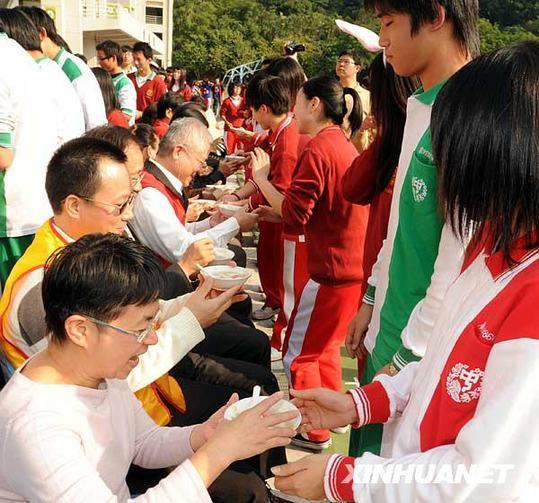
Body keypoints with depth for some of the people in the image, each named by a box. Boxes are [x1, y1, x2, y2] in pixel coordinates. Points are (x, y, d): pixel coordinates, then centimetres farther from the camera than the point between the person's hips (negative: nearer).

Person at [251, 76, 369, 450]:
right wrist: (269, 212, 12)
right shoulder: (344, 145, 12)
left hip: (333, 270, -9)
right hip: (356, 264, 9)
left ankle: (314, 431, 17)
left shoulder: (319, 148, -16)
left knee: (298, 354, 5)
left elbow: (294, 214, -17)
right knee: (325, 345, 24)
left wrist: (261, 177, -5)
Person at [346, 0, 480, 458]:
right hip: (387, 328, 8)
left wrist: (408, 358, -17)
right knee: (368, 458, 21)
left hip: (423, 347, -8)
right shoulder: (421, 106, 7)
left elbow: (461, 263, -23)